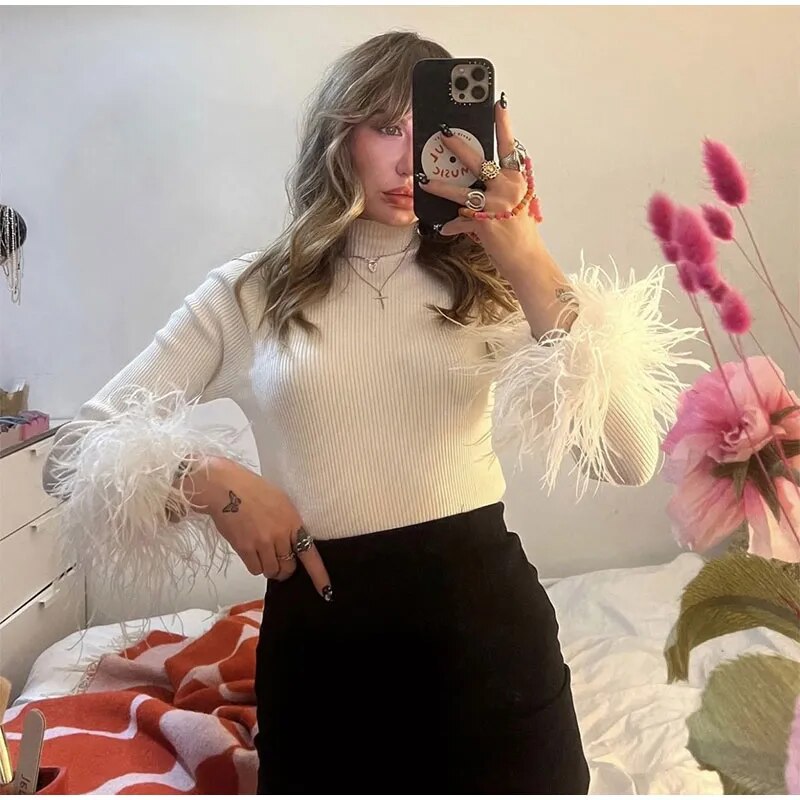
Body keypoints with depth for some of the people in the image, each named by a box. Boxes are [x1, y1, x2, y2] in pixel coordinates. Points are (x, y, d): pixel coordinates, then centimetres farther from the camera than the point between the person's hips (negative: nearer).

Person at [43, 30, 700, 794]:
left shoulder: (487, 287, 3)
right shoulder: (249, 292, 0)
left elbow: (631, 460, -12)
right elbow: (75, 448, 0)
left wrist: (528, 261, -20)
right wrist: (209, 480, -19)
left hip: (484, 614, 1)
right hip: (321, 630, -1)